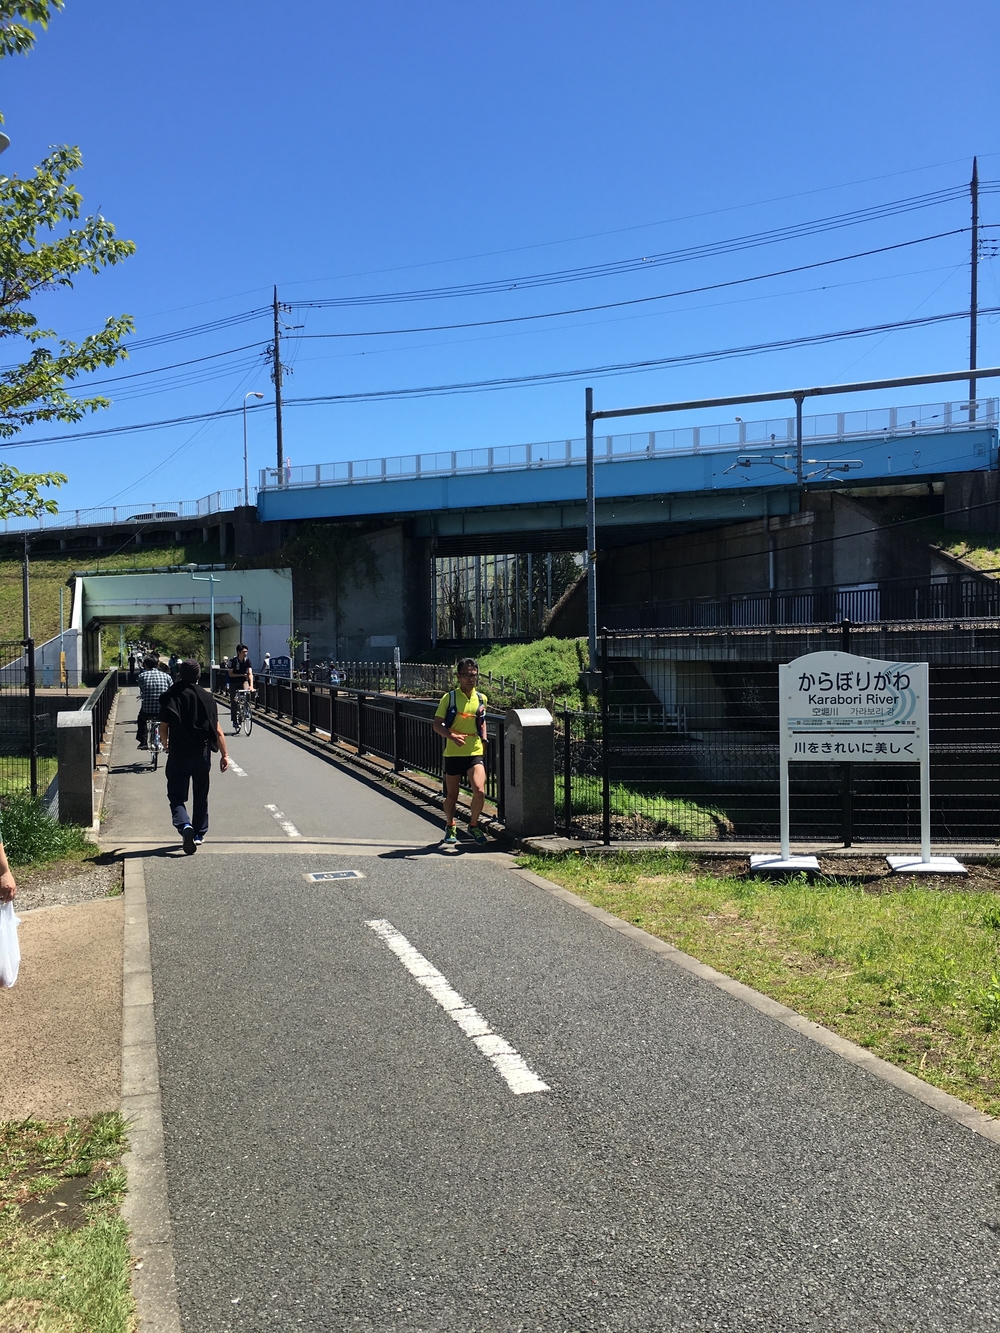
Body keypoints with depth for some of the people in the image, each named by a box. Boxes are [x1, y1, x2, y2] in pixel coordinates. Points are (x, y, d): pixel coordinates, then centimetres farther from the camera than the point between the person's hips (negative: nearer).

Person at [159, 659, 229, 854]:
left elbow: (163, 728, -2)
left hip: (178, 754, -2)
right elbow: (217, 730, -4)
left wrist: (166, 745, 19)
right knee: (200, 795, 16)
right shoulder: (207, 698, -2)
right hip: (202, 753, 2)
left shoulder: (170, 697, -5)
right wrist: (224, 754, 3)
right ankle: (199, 834, 24)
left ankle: (184, 825, -22)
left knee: (176, 795, 4)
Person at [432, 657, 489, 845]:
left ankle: (473, 825, 8)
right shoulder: (449, 698, -4)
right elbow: (437, 724, -4)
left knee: (479, 791, -16)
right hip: (453, 753, -1)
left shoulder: (481, 699, 6)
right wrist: (452, 736, -20)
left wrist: (483, 739, 11)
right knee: (451, 794, 9)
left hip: (475, 753, 1)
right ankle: (450, 826, 34)